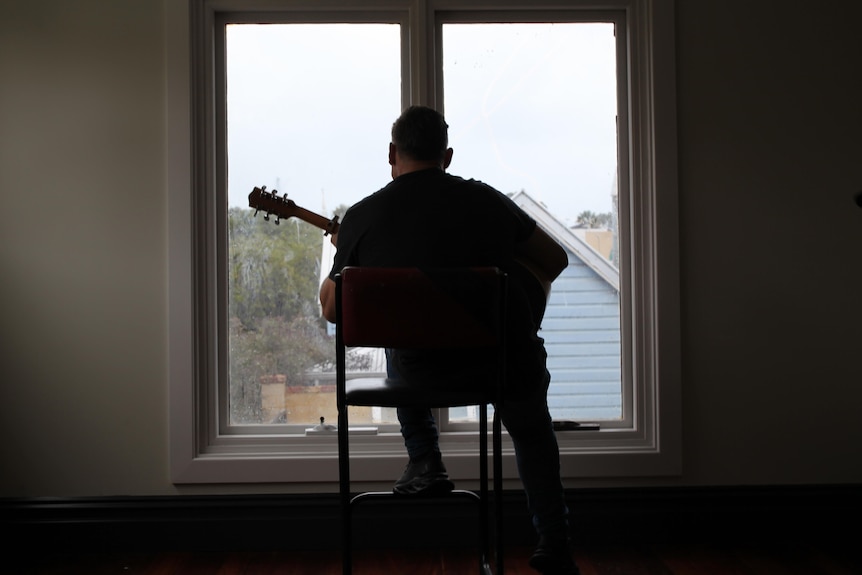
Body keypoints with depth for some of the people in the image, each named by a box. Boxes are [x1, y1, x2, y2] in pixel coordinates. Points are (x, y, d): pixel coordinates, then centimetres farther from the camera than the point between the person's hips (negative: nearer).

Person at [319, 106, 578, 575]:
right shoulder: (486, 200, -1)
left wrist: (342, 255, 26)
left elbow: (331, 309, 7)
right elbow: (556, 260, 11)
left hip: (424, 373, 0)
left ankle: (425, 462, 28)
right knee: (530, 430, 35)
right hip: (511, 366, 1)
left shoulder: (362, 216, -4)